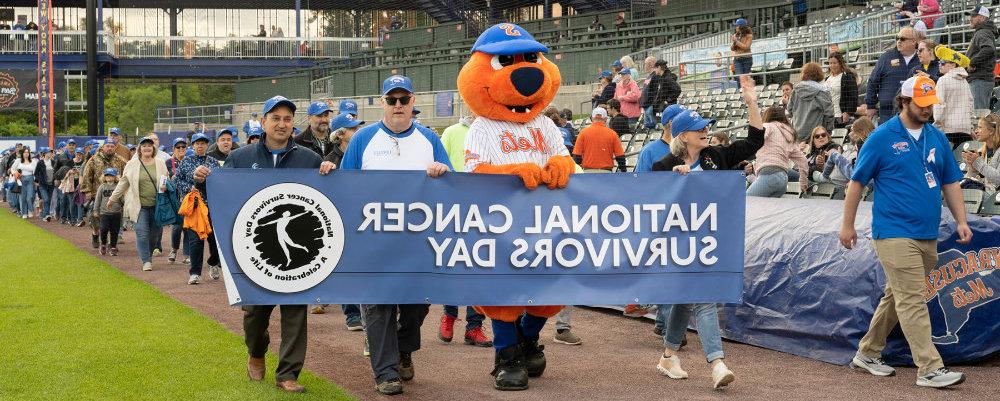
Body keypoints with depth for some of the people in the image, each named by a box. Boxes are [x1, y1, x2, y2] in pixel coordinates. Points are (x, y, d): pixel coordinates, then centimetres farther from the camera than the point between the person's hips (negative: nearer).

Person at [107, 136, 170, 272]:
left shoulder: (160, 163, 7)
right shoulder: (132, 164, 4)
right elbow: (123, 183, 12)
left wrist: (166, 187, -8)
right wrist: (113, 198, 16)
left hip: (157, 205, 1)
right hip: (139, 205, -1)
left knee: (155, 232, 6)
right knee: (142, 233, -8)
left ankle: (149, 255, 24)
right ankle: (146, 261, -4)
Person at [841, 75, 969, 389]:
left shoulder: (937, 138, 11)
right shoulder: (882, 137, -6)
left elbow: (950, 183, 17)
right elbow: (857, 181, -2)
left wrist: (961, 221, 6)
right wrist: (848, 226, -2)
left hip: (928, 235, 7)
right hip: (894, 232, -6)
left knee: (897, 298, 14)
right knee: (912, 301, -10)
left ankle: (868, 353, 27)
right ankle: (930, 368, -11)